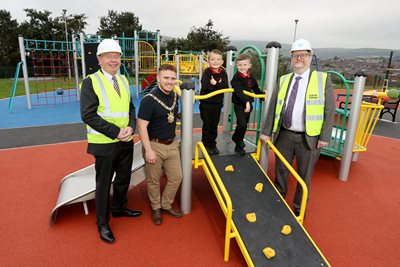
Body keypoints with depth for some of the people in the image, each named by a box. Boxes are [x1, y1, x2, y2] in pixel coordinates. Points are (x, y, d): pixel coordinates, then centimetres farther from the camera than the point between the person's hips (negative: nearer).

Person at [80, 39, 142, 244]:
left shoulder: (123, 80, 9)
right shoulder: (90, 82, -10)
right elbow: (88, 115, -17)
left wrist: (131, 127, -8)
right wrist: (116, 132, -20)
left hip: (126, 142, 6)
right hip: (105, 143, -6)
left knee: (123, 179, 19)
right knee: (104, 183, 7)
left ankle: (119, 208, 42)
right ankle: (102, 223, 26)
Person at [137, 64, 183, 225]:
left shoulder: (175, 96, 3)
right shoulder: (149, 99, -18)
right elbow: (142, 126, -20)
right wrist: (148, 150, -22)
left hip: (172, 144, 6)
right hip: (155, 145, -6)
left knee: (176, 177, 13)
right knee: (154, 180, 11)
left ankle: (166, 205, 35)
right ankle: (156, 208, 34)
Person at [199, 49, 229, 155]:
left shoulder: (223, 73, 1)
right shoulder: (207, 72, -10)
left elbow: (226, 87, -12)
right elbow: (205, 85, -26)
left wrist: (215, 84, -22)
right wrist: (218, 85, -25)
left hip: (218, 103, 4)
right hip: (206, 103, -3)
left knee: (215, 125, 13)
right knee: (207, 125, 6)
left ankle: (213, 144, 28)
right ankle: (206, 145, 21)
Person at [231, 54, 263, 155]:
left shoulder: (251, 78, 8)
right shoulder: (236, 78, -12)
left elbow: (257, 90, 17)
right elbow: (239, 92, -25)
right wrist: (246, 101, -34)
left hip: (248, 104, 6)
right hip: (239, 104, -6)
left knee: (244, 125, 13)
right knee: (242, 124, -20)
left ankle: (239, 146, 26)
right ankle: (236, 138, 11)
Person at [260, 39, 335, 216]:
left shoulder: (323, 79, -2)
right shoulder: (283, 80, 7)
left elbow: (329, 110, -4)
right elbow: (273, 107, 6)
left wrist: (324, 136, -10)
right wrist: (266, 132, 3)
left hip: (309, 138, -3)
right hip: (284, 135, 3)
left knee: (304, 176, 11)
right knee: (280, 172, 16)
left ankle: (299, 209, 31)